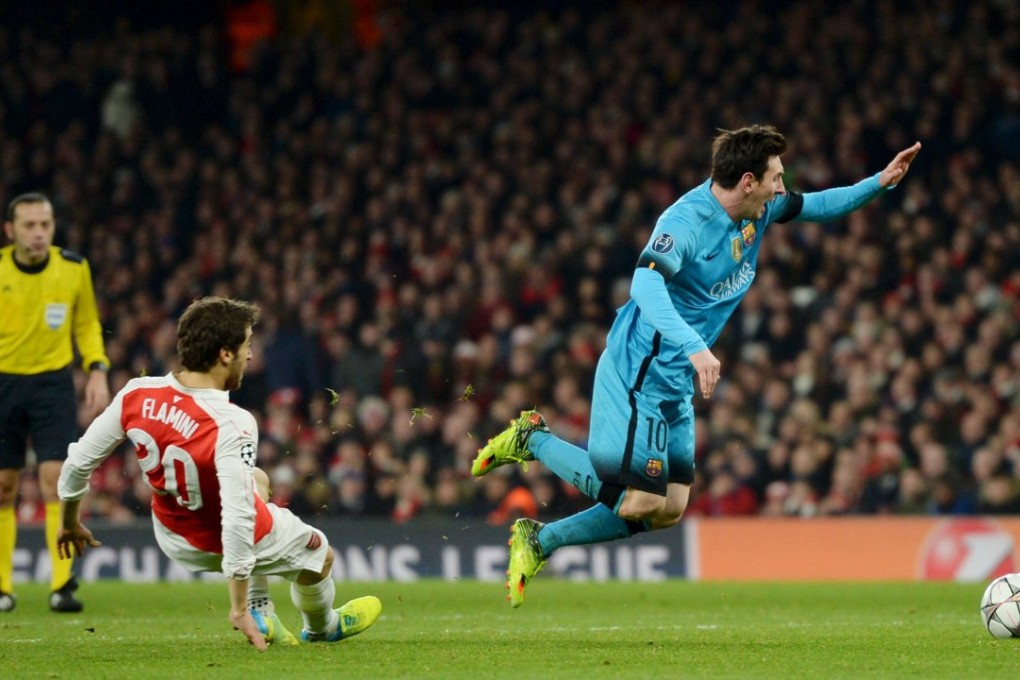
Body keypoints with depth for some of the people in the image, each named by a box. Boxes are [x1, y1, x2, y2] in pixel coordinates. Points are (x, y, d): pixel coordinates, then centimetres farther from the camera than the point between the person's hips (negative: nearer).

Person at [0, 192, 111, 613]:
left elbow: (87, 324, 11)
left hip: (53, 382, 0)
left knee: (57, 480, -12)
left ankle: (61, 585, -13)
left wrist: (97, 370, -2)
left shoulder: (73, 268, -3)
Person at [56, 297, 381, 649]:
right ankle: (321, 627, 55)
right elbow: (237, 520, -39)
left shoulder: (136, 394, -20)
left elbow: (78, 461, -9)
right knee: (319, 554, 24)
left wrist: (69, 523, 10)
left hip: (172, 537, 6)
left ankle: (261, 617, 34)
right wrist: (238, 608, -34)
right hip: (220, 544, -6)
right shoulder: (232, 426, -36)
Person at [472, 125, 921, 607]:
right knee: (642, 501, -13)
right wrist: (694, 347, -48)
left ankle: (540, 541, 15)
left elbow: (815, 207, 21)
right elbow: (646, 285, -37)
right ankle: (532, 441, 6)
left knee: (666, 510, 5)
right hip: (639, 372, -9)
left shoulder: (757, 211, 4)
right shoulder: (686, 221, -22)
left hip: (677, 382, 9)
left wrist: (879, 183, 10)